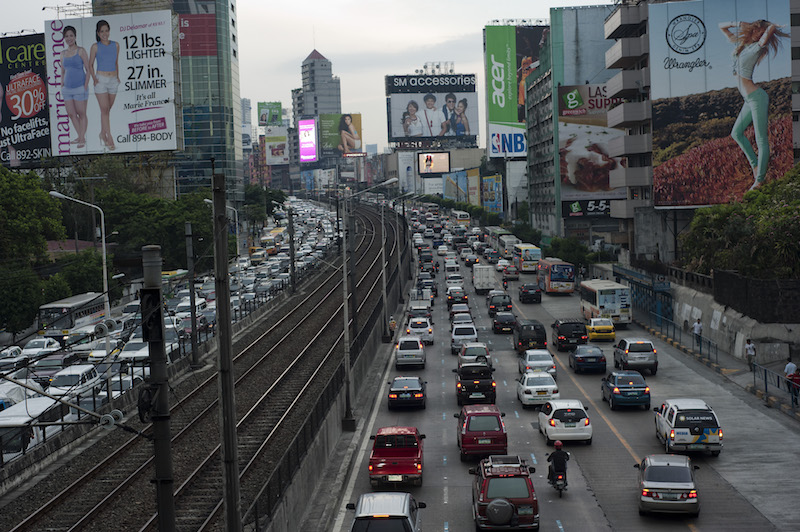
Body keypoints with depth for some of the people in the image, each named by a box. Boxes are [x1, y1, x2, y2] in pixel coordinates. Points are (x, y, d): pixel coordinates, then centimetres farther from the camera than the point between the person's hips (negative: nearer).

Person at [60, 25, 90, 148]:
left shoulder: (80, 51, -3)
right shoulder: (63, 54, 12)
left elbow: (88, 70, -4)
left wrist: (85, 86, -11)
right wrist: (62, 86, 13)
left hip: (79, 87, -5)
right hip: (67, 88, 5)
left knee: (81, 114, 0)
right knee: (71, 114, 6)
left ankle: (82, 138, 6)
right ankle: (79, 136, 18)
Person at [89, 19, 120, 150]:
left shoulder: (115, 45, 7)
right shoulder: (95, 47, -2)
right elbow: (90, 64, 6)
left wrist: (118, 76, 12)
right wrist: (94, 78, -6)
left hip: (113, 80, 4)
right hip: (101, 80, -4)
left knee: (107, 109, 10)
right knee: (104, 110, -8)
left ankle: (103, 134, 26)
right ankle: (109, 138, -10)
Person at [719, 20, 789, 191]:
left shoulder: (757, 47, -9)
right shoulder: (739, 43, 11)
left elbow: (772, 28, -27)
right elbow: (721, 26, 22)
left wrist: (769, 26, -3)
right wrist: (737, 23, 5)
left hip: (757, 98, -9)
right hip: (749, 100, 9)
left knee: (761, 140, -5)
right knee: (736, 133, 17)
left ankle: (760, 179, -4)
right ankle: (755, 165, 21)